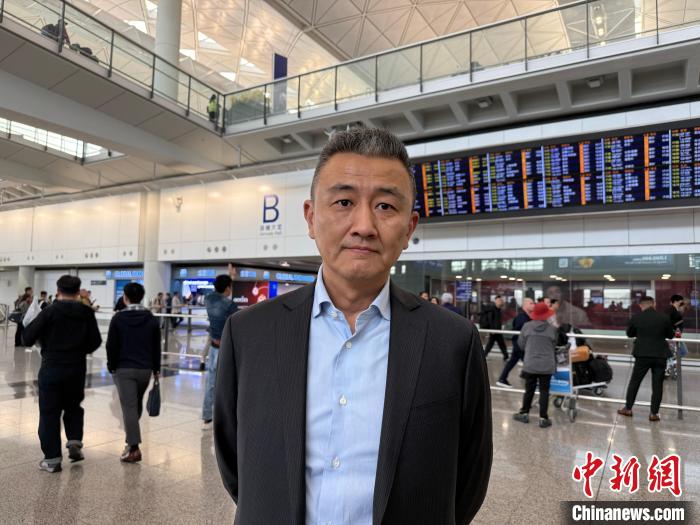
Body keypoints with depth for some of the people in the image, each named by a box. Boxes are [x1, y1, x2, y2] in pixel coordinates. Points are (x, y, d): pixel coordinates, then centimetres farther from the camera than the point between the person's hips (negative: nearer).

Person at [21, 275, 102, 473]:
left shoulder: (49, 311, -9)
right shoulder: (87, 313, -2)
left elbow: (27, 338, -9)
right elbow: (95, 342, -2)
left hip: (51, 368, -2)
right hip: (77, 369, 2)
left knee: (49, 413, 7)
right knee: (73, 407, 22)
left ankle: (52, 458, 10)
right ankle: (75, 442, 7)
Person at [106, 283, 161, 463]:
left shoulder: (118, 318, -5)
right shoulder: (152, 319, 2)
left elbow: (111, 345, -5)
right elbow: (156, 346, 4)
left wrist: (111, 366, 7)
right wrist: (156, 369, 11)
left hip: (124, 369, -3)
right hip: (145, 369, 3)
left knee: (129, 407, -5)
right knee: (137, 405, 20)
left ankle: (134, 447, -11)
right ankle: (132, 440, 32)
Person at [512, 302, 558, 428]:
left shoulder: (527, 326, -5)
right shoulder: (552, 329, -5)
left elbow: (521, 344, 4)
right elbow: (554, 348, 6)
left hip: (530, 364, 1)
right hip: (547, 366, -1)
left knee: (529, 390, 13)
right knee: (544, 391, 7)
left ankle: (524, 413, 24)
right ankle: (543, 418, 11)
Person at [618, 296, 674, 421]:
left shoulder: (636, 318, -6)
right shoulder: (664, 317, -4)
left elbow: (629, 334, 7)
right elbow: (670, 335, 9)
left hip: (643, 355, -1)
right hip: (660, 355, 1)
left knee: (635, 381, 10)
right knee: (657, 385, 8)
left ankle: (628, 408, 17)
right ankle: (654, 413, 10)